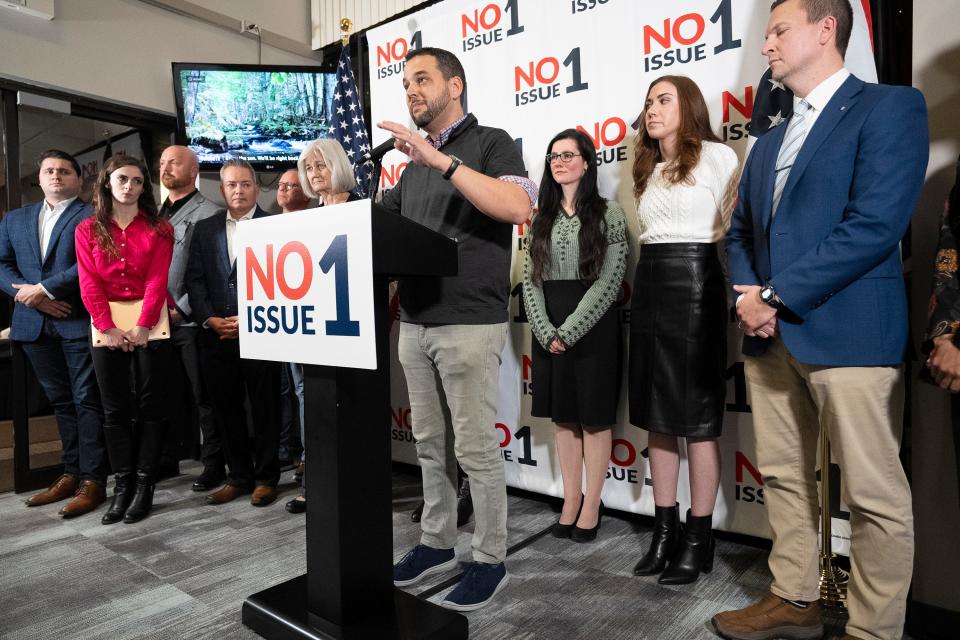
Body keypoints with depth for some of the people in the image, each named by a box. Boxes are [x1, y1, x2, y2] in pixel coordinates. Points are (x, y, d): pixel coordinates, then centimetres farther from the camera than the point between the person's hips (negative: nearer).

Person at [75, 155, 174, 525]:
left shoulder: (159, 229, 4)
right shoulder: (88, 230, 9)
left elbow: (158, 280, -5)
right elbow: (89, 283, 1)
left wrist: (142, 327, -15)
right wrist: (108, 328, -11)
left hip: (150, 324, -2)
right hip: (106, 326, 2)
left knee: (150, 405, 1)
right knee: (114, 408, 5)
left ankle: (144, 486, 9)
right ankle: (122, 485, 13)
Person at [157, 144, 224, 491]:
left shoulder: (209, 213, -4)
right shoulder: (156, 215, 17)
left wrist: (182, 308, -13)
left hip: (190, 320, -7)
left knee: (204, 396, 0)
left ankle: (213, 463, 11)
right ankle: (166, 459, 27)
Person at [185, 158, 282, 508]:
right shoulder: (205, 228, 14)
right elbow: (193, 279, 9)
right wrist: (209, 319, -5)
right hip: (216, 334, 4)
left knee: (265, 407, 4)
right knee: (227, 408, 10)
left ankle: (266, 477, 17)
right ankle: (239, 475, 24)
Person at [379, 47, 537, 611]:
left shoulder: (491, 143, -1)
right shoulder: (415, 166, 20)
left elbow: (519, 207, -20)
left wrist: (442, 160, -23)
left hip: (470, 324, -7)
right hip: (415, 324, 7)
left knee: (477, 449, 0)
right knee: (430, 444, 14)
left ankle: (491, 561, 16)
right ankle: (437, 543, 29)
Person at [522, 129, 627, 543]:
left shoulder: (608, 213, -2)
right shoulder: (542, 218, 12)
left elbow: (609, 280, -10)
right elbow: (530, 279, 5)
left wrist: (569, 331, -15)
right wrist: (547, 332, -9)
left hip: (593, 326, -4)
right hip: (549, 329, 4)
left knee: (594, 416, 4)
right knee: (563, 416, 10)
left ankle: (592, 504, 18)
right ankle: (571, 499, 23)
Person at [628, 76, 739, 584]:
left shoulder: (717, 157, -2)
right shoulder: (648, 169, 19)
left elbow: (737, 230, -5)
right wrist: (647, 283, 13)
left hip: (694, 284, -7)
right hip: (648, 285, 7)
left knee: (698, 418, -1)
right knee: (656, 414, 8)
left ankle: (698, 540, 12)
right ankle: (664, 531, 20)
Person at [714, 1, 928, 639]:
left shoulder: (890, 105, -1)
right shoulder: (769, 140, 21)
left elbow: (877, 223, -14)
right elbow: (741, 231, 19)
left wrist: (775, 297, -14)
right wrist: (747, 295, -1)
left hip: (848, 331, -7)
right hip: (770, 335, 7)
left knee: (876, 496, 2)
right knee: (783, 478, 14)